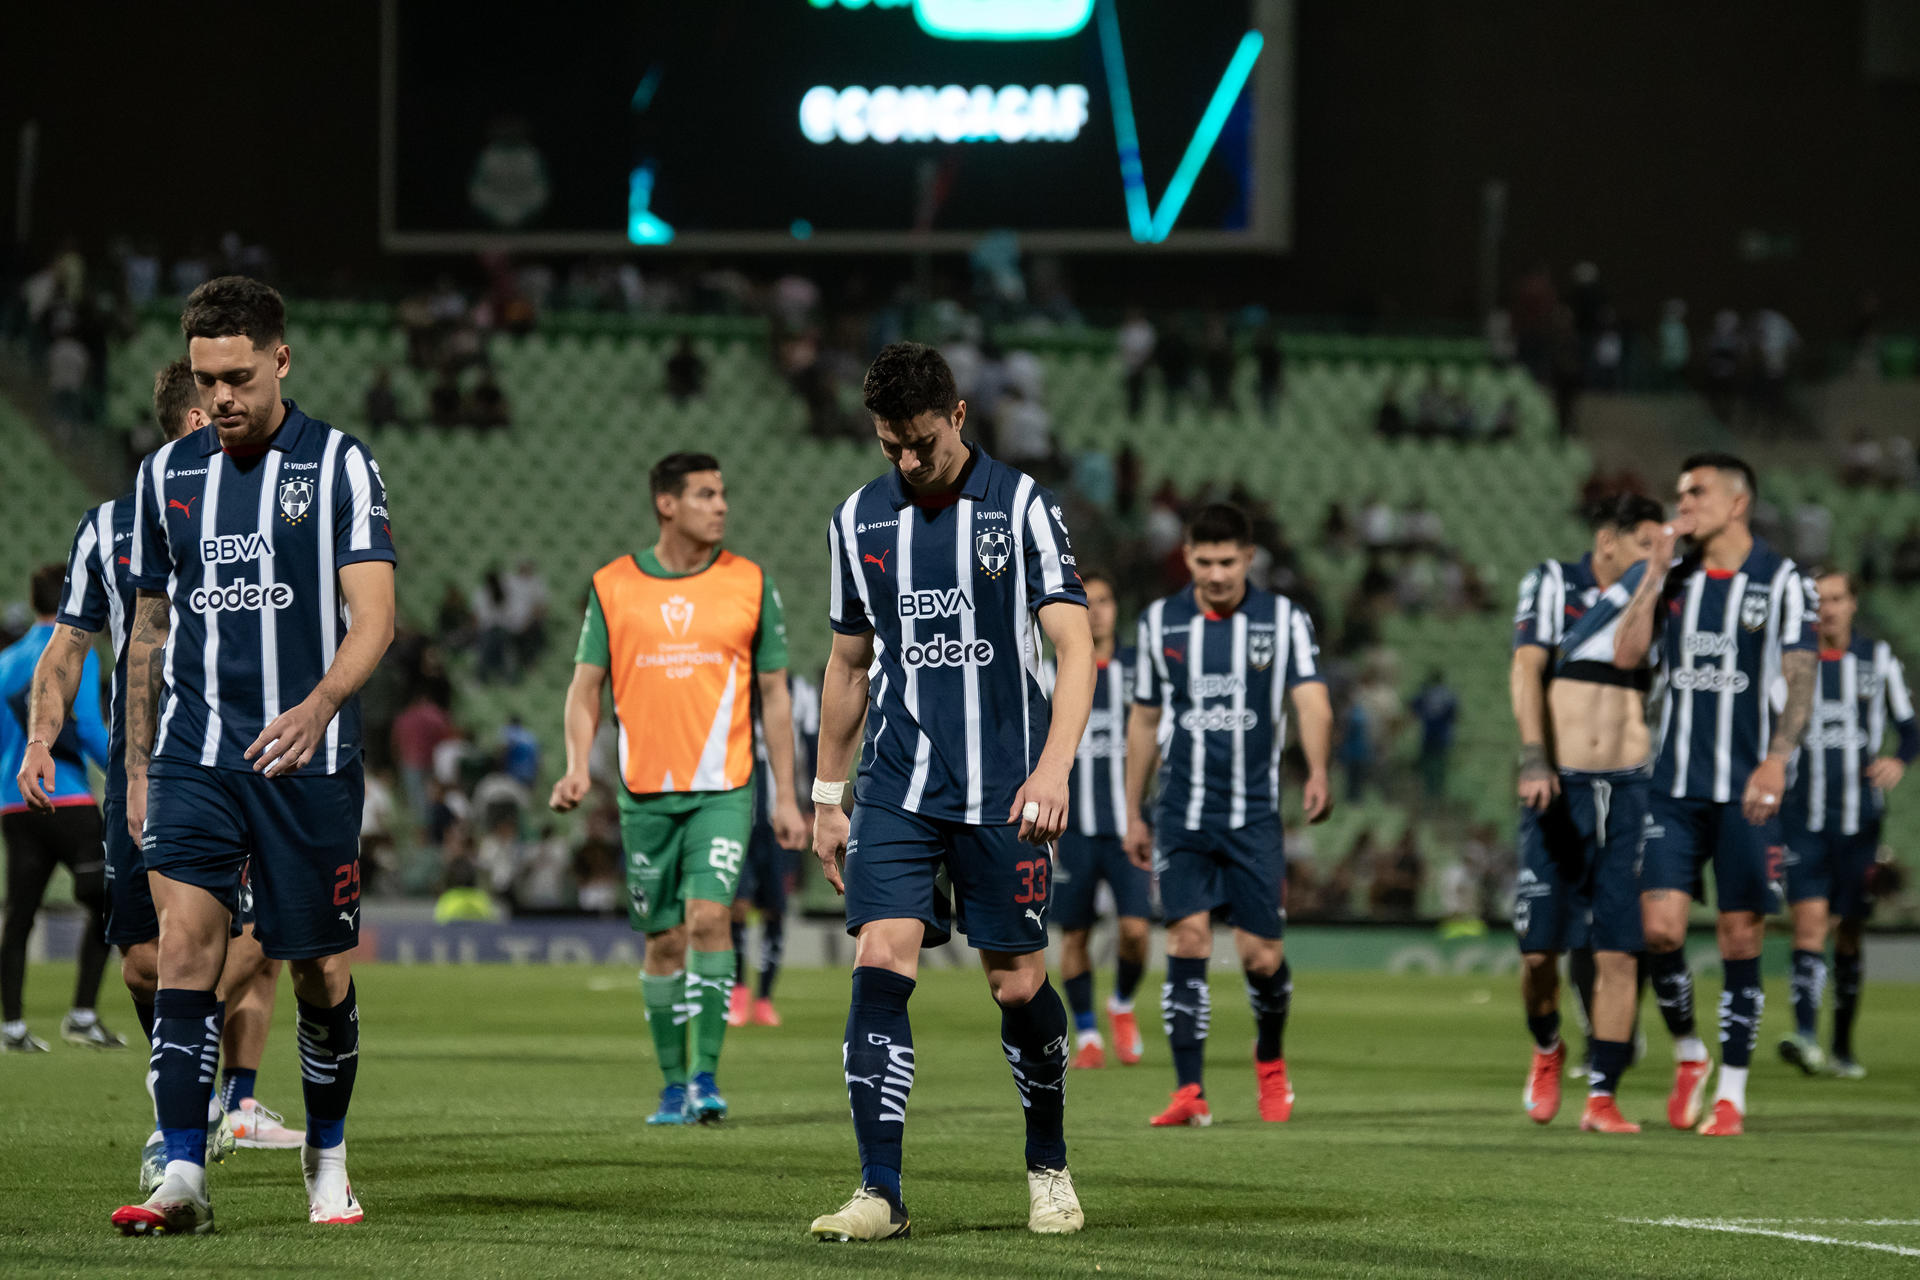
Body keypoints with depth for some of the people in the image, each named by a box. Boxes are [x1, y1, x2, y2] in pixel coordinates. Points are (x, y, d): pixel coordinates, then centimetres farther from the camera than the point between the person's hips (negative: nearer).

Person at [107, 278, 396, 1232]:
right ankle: (183, 1176, -17)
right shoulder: (167, 474, 9)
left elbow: (373, 617, -11)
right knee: (185, 948, -13)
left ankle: (326, 1160, 25)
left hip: (306, 759, -2)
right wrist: (138, 767, 16)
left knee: (321, 973, 5)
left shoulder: (340, 466, -2)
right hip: (192, 758, 2)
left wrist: (318, 707, -29)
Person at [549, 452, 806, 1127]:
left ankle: (706, 1076, -16)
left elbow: (774, 694, 7)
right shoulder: (613, 585, 3)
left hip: (723, 788, -1)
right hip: (646, 792, 1)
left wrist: (786, 797, 4)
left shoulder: (749, 583, 3)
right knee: (664, 940, 6)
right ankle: (674, 1086, 17)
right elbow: (586, 684, 7)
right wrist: (578, 765, -9)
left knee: (708, 915, -18)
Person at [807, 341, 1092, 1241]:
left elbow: (1073, 646, -9)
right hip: (897, 791, 2)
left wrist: (1054, 768, -23)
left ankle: (1049, 1169, 26)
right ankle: (881, 1194, -13)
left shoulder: (1020, 506, -4)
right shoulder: (859, 520, 7)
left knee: (1019, 987, 3)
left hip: (1004, 793, -2)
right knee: (879, 967, -13)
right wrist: (826, 799, 16)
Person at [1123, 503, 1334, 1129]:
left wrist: (1318, 773, -32)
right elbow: (1144, 721, 14)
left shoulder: (1284, 620, -1)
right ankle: (1190, 1093, -12)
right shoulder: (1160, 622, 5)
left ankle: (1270, 1056, 30)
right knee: (1188, 938, -12)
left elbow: (1312, 702, -13)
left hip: (1254, 813, -1)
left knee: (1261, 954, 0)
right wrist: (1134, 812, 14)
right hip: (1182, 813, 1)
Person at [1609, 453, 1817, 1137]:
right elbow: (1625, 654, 2)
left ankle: (1732, 1092, 7)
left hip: (1745, 789, -3)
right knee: (1660, 925, -8)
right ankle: (1688, 1054, 16)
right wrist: (1654, 572, -4)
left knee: (1741, 935, -1)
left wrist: (1776, 759, -19)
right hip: (1675, 786, 3)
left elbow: (1801, 675, -7)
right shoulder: (1672, 577, 10)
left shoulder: (1782, 580, -2)